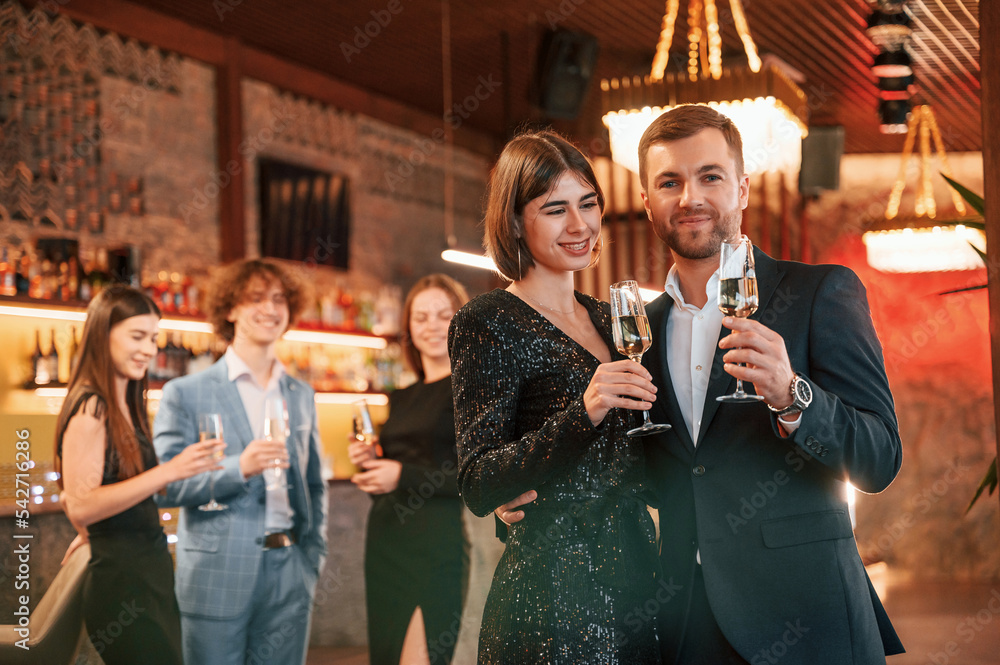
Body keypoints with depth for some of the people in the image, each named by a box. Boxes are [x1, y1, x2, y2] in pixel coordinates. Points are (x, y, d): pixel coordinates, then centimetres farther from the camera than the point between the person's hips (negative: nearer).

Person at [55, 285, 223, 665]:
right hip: (120, 578, -9)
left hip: (149, 573, 9)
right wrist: (169, 472, -25)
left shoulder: (124, 404, 16)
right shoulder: (90, 407, -12)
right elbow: (79, 505, -21)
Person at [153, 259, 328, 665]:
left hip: (288, 579, 4)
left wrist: (313, 558, 11)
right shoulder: (185, 394, 0)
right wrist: (239, 468, -21)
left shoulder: (301, 395, 14)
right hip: (217, 581, -4)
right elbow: (167, 487, -7)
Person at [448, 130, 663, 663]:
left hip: (634, 575, 7)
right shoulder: (488, 323, -9)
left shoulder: (604, 318, 13)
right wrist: (584, 413, -28)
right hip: (554, 596, -7)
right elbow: (479, 486, -17)